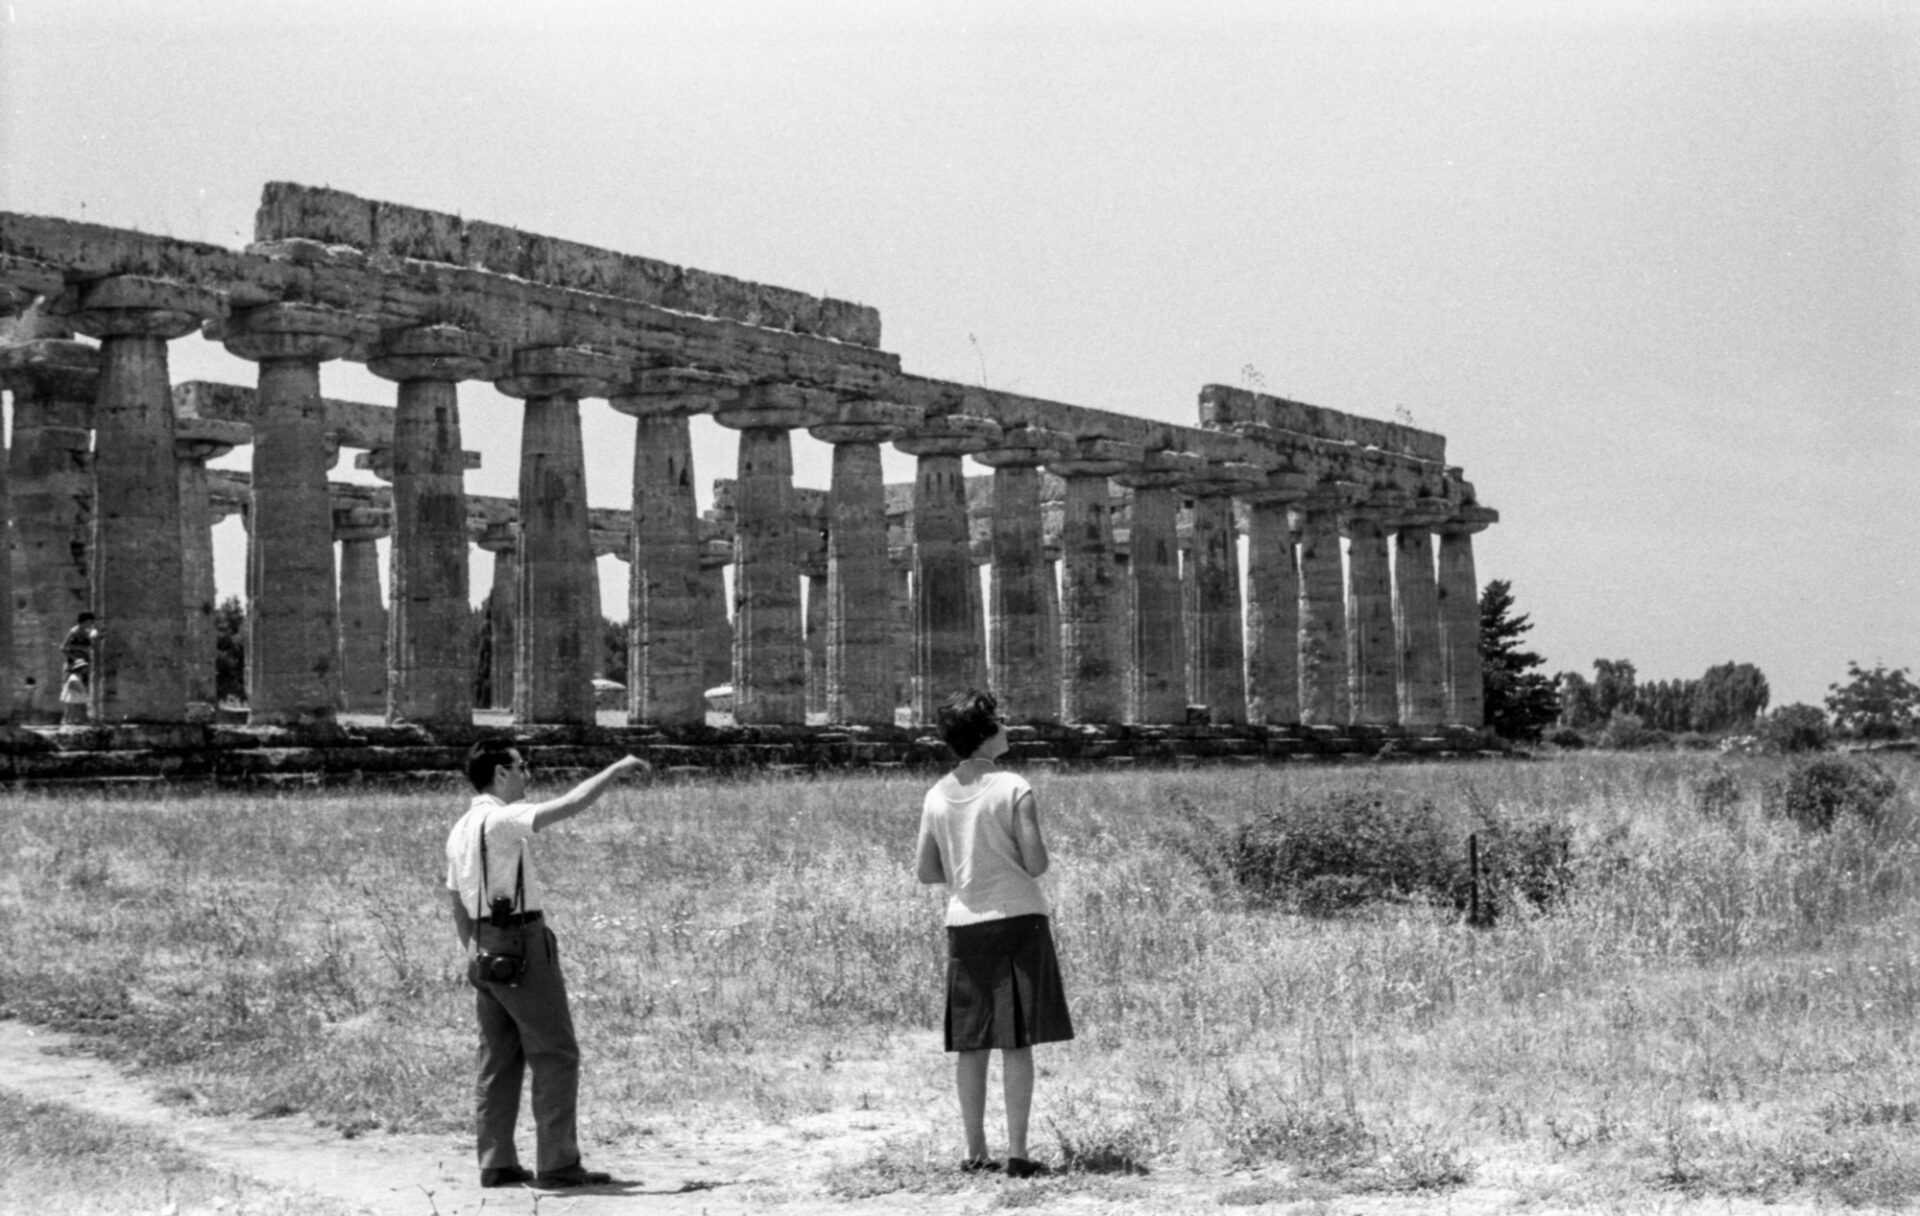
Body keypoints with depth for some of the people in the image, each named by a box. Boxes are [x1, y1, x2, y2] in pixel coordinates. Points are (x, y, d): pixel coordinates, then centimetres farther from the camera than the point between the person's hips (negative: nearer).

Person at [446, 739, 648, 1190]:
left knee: (499, 1059, 12)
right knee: (556, 1056, -3)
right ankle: (557, 1164, -4)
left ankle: (496, 1163, 12)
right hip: (523, 948, -9)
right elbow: (570, 805, -22)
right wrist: (615, 769, -11)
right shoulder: (502, 820, -15)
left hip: (486, 951, 9)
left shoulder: (460, 830, 13)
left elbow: (457, 902, 18)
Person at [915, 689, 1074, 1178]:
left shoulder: (937, 796, 5)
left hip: (964, 924, 4)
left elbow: (926, 872, 9)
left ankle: (975, 1152, 12)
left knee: (970, 1045, 8)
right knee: (1016, 1044, -1)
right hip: (1017, 917, -4)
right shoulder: (1012, 789, -9)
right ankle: (1016, 1153, -1)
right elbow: (1037, 864, -10)